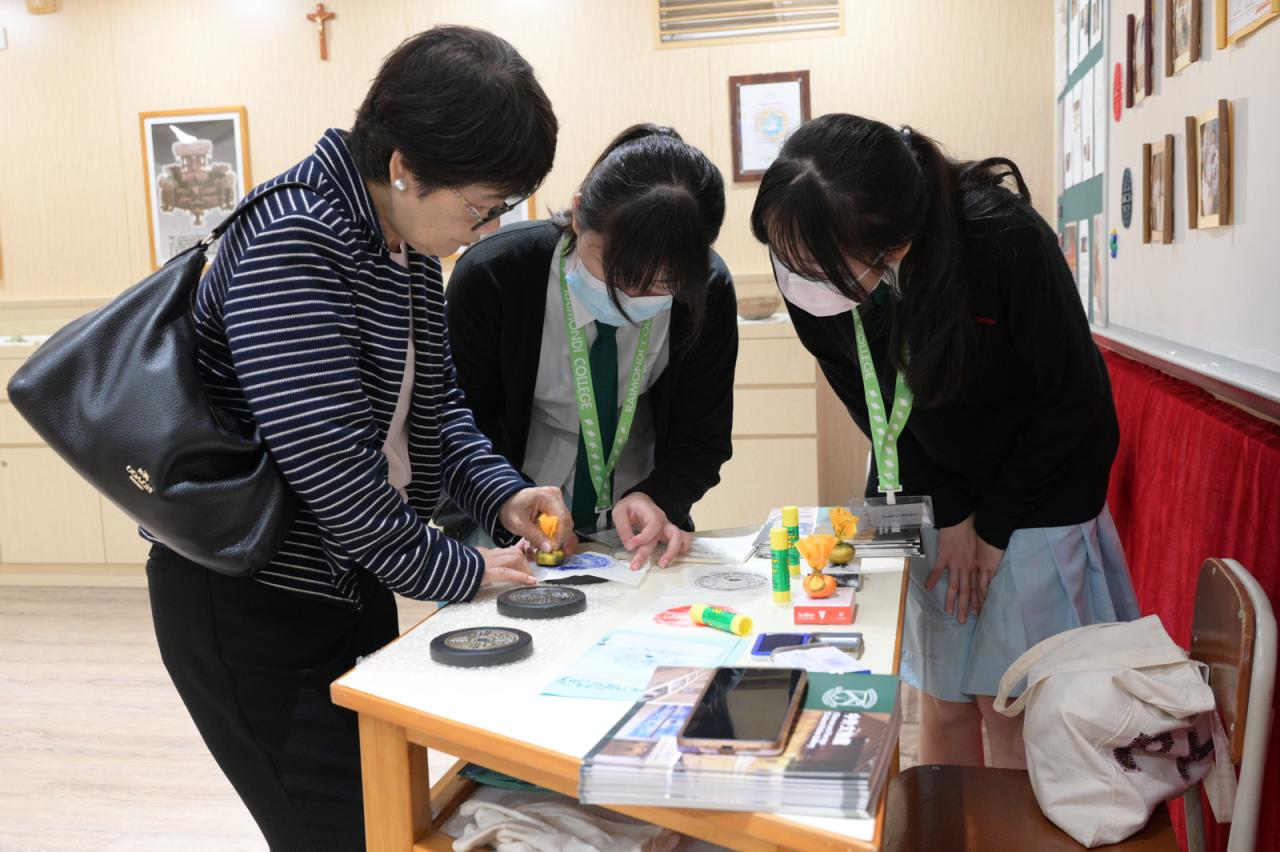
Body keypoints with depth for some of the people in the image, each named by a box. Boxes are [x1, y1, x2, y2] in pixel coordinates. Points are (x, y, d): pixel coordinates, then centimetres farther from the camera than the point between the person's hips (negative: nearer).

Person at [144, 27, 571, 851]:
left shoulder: (409, 248, 5)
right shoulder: (292, 239, -23)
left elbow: (437, 403, 13)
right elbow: (320, 451, -29)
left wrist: (500, 493, -4)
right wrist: (452, 571, -19)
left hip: (349, 590, 9)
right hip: (251, 607, -8)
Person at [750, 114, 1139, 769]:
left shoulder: (1008, 245, -30)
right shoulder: (806, 269, -18)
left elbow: (1074, 401, -16)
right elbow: (870, 408, -5)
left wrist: (995, 528, -10)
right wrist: (949, 514, -9)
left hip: (1032, 501, -3)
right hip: (919, 502, 3)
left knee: (1010, 714, 3)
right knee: (942, 708, 10)